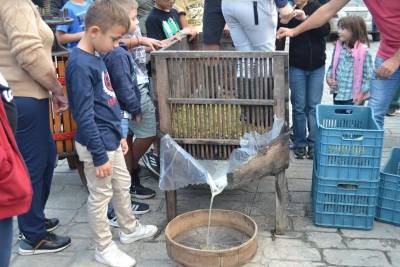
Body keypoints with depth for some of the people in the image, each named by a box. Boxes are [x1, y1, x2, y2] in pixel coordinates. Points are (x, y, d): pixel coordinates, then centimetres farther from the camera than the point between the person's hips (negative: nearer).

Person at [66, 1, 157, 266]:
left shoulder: (96, 57, 7)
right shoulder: (80, 65, -23)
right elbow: (84, 116, -23)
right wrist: (99, 156, -20)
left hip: (110, 139, 9)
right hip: (97, 144, -9)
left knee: (123, 185, 23)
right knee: (101, 195, 6)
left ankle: (130, 228, 42)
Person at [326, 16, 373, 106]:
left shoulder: (363, 51, -14)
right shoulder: (338, 47, 2)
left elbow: (368, 75, -11)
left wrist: (362, 93, -12)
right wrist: (329, 77, -3)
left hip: (354, 97, -6)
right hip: (338, 93, 6)